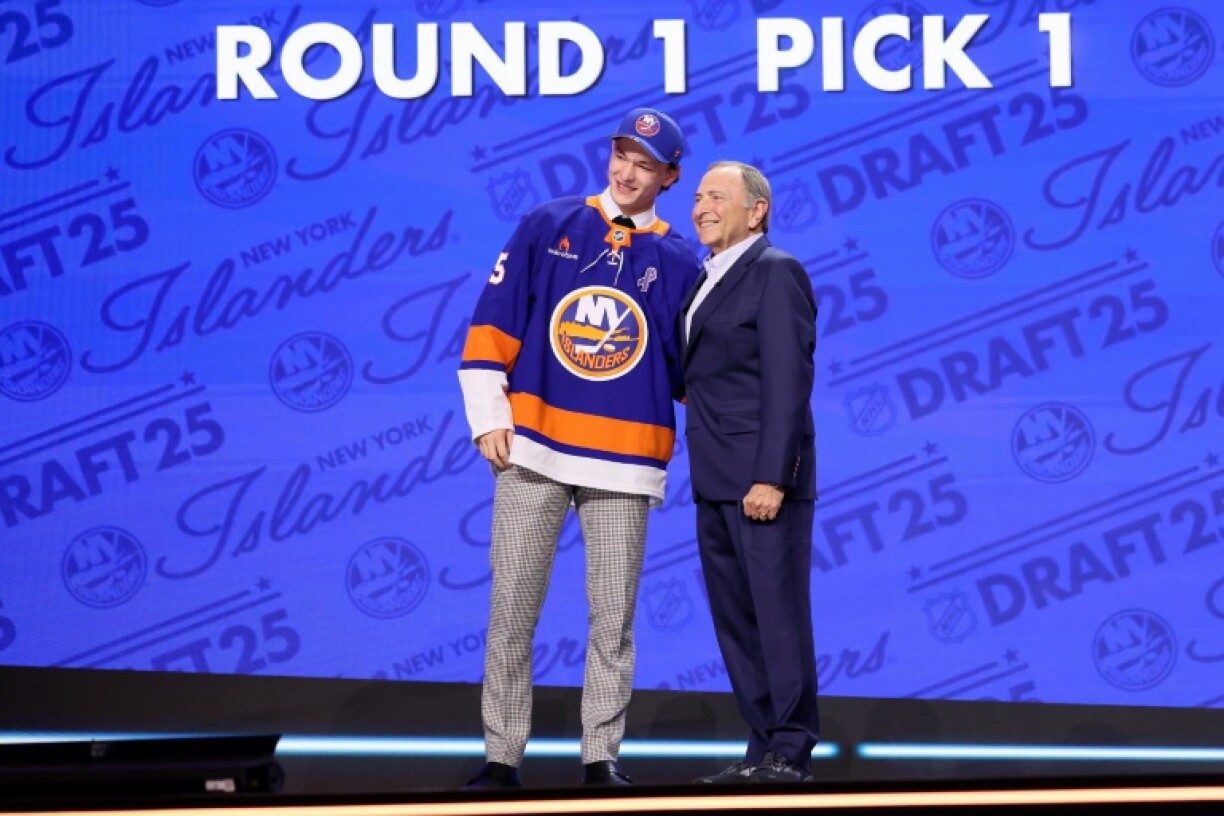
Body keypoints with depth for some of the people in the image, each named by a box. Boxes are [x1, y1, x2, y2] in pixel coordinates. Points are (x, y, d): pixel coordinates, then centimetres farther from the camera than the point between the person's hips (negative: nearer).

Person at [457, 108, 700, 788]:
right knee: (512, 606, 0)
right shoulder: (549, 227, 7)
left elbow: (684, 370, 11)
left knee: (613, 615, 2)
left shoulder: (678, 261, 8)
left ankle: (602, 754, 11)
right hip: (532, 449, 0)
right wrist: (489, 417, -3)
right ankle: (502, 754, 6)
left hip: (624, 463, 0)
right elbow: (494, 324, 3)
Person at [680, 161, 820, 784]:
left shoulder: (774, 271, -9)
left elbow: (788, 380, -16)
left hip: (762, 475, -9)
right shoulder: (706, 281, 18)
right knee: (734, 618, 10)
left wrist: (772, 476, -21)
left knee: (778, 613, -5)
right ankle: (764, 746, 15)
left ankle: (790, 753, -1)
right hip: (716, 480, 9)